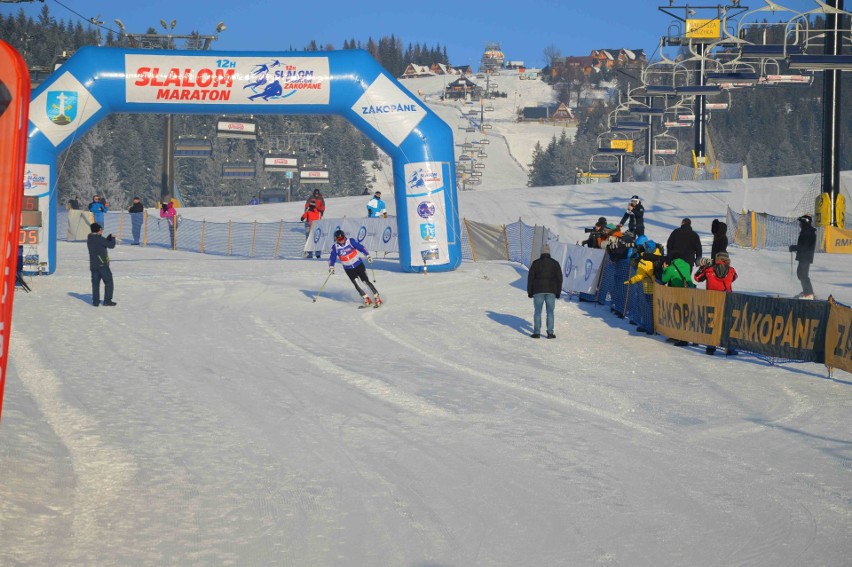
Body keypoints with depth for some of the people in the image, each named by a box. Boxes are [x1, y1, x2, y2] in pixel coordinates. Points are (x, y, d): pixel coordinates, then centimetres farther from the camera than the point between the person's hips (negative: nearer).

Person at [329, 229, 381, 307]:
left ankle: (377, 298, -3)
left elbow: (361, 248, -8)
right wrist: (331, 267, -14)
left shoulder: (351, 241, -10)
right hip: (348, 269, 2)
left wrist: (368, 255, -15)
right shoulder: (335, 247, -5)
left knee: (366, 281, -6)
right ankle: (366, 299, -1)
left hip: (358, 265, -2)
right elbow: (332, 258, 0)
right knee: (356, 285, -10)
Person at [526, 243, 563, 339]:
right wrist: (558, 292, 11)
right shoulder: (555, 263, 3)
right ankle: (550, 333, 2)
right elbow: (559, 278, 5)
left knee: (537, 312, 4)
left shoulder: (536, 263, -1)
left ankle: (537, 332, 0)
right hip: (551, 291, 1)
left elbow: (530, 278, -1)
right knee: (550, 312, 6)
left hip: (538, 291, -1)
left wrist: (530, 292, 6)